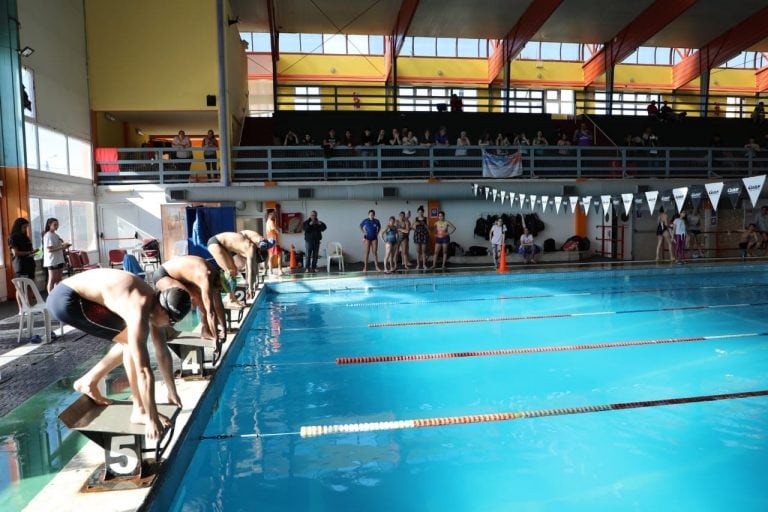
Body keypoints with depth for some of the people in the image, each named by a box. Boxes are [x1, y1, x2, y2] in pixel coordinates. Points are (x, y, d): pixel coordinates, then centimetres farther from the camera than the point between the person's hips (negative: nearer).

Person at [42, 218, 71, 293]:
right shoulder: (48, 235, -11)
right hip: (52, 261, -8)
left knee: (58, 280, 11)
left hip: (59, 260, 8)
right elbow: (49, 249, -19)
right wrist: (61, 247, -24)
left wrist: (64, 246, 2)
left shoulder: (56, 235, 15)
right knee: (52, 280, -4)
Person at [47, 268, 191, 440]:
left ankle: (88, 381, 27)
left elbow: (162, 352, 9)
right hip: (65, 300, -9)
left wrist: (172, 392, 16)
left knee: (131, 341, 12)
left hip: (75, 295, 9)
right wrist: (152, 419, -21)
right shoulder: (139, 312, -27)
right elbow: (144, 371, -27)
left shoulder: (154, 301, 0)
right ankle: (140, 411, -6)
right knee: (132, 342, -13)